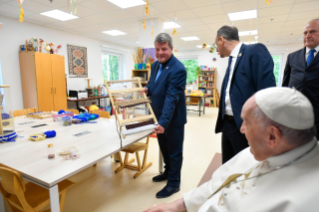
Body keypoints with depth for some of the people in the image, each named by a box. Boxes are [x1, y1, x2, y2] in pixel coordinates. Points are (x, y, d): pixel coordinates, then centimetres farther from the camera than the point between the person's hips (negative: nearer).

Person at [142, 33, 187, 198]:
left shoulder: (178, 69, -22)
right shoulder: (155, 65, 5)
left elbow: (171, 98, -28)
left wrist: (164, 121, -33)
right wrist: (147, 89, -6)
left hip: (173, 118, -8)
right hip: (159, 116, 8)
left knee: (174, 150, 8)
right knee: (164, 147, 23)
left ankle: (174, 183, 26)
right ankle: (168, 172, 45)